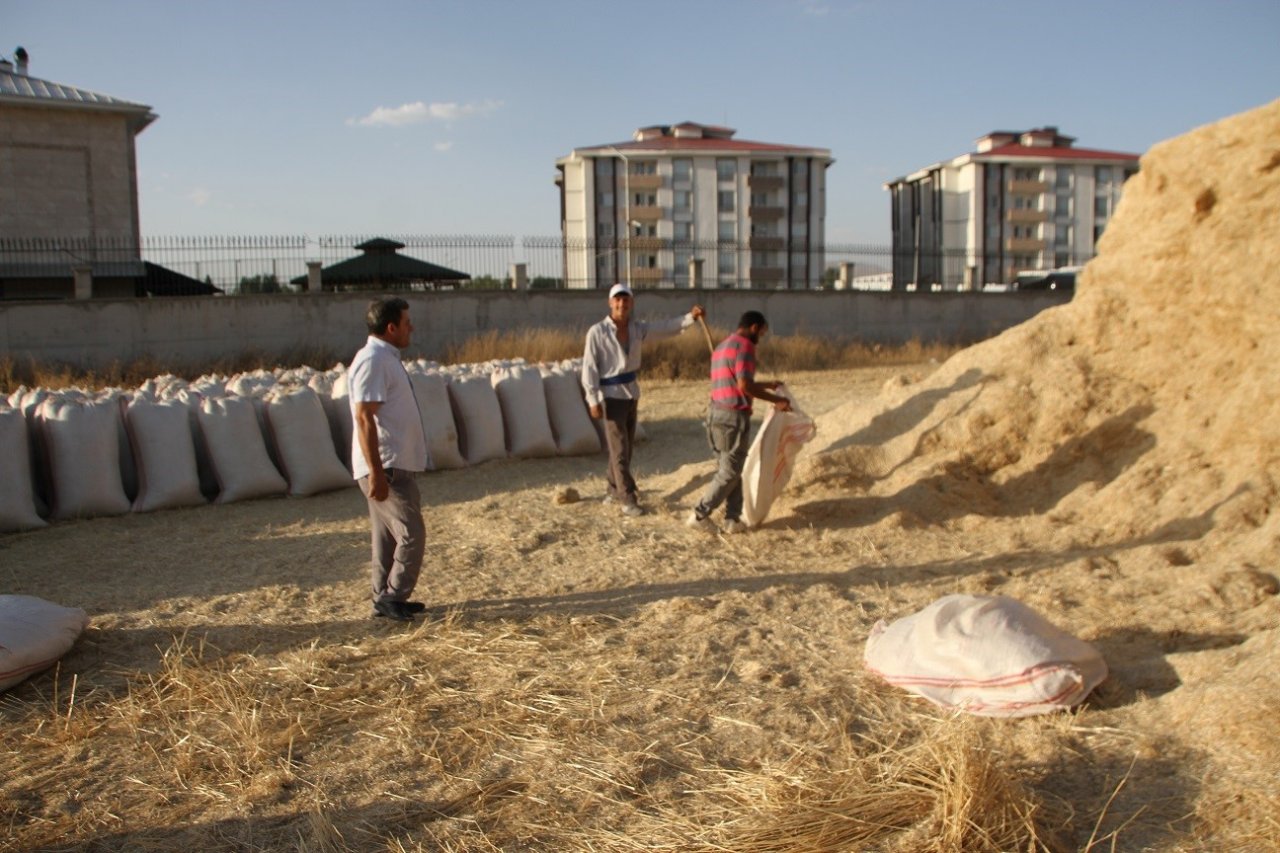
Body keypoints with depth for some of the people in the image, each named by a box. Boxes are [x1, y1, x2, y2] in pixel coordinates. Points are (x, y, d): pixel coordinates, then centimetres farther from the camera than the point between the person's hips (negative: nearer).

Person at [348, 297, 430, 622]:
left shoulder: (387, 358, 15)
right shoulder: (372, 361, -16)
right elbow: (364, 418, -21)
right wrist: (376, 472, -24)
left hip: (396, 465, 10)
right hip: (386, 468, -10)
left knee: (388, 536, 14)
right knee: (411, 534, -7)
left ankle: (385, 599, 22)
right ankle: (391, 597, 1)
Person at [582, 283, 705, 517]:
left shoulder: (637, 328, 3)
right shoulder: (597, 332, -14)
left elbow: (666, 327, 0)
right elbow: (590, 368, -14)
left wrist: (691, 316, -16)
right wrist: (593, 400, -19)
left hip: (631, 392, 6)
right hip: (611, 394, -6)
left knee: (626, 445, 14)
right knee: (619, 447, -7)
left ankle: (614, 489, 29)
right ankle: (627, 498, -3)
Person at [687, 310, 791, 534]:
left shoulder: (722, 346, 20)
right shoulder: (744, 346, -10)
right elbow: (744, 385, -20)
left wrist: (767, 385, 34)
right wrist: (776, 400, -12)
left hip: (716, 413, 9)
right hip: (733, 416, -9)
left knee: (727, 469, 13)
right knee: (730, 472, -1)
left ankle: (732, 519, 13)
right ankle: (700, 514, -2)